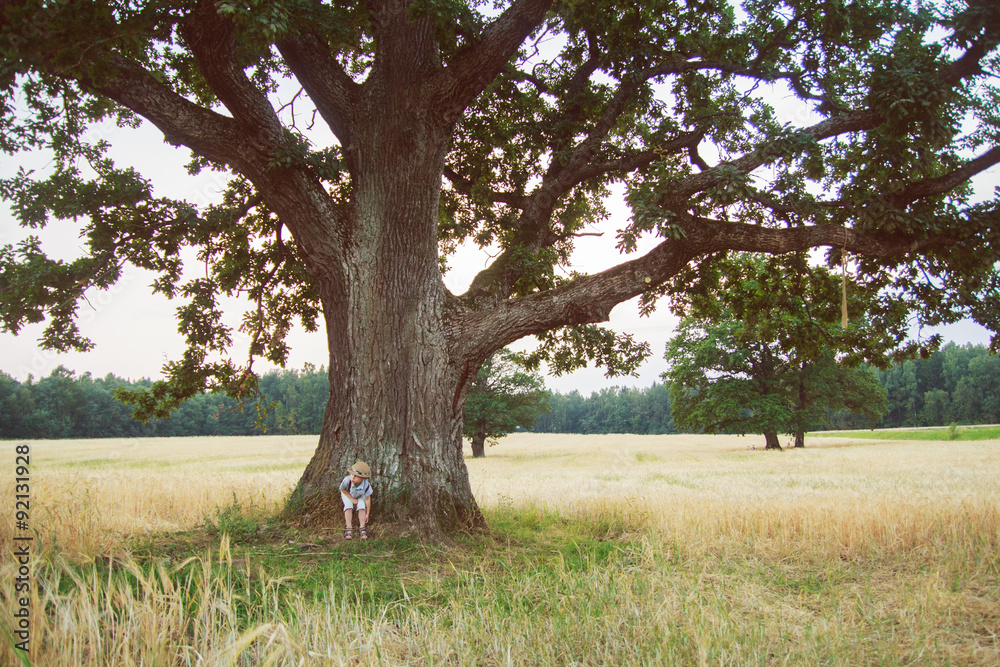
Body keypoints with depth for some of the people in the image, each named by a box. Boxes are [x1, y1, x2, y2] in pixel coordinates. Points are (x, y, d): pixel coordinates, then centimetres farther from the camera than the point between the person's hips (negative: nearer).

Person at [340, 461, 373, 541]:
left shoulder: (367, 485, -39)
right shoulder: (347, 480, -43)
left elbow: (367, 499, -22)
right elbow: (343, 489, -18)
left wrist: (367, 514, -13)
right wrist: (352, 498, -19)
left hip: (360, 495, 1)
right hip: (347, 494, -1)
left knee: (361, 507, -20)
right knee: (348, 506, -23)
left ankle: (362, 529, -15)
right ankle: (349, 528, -22)